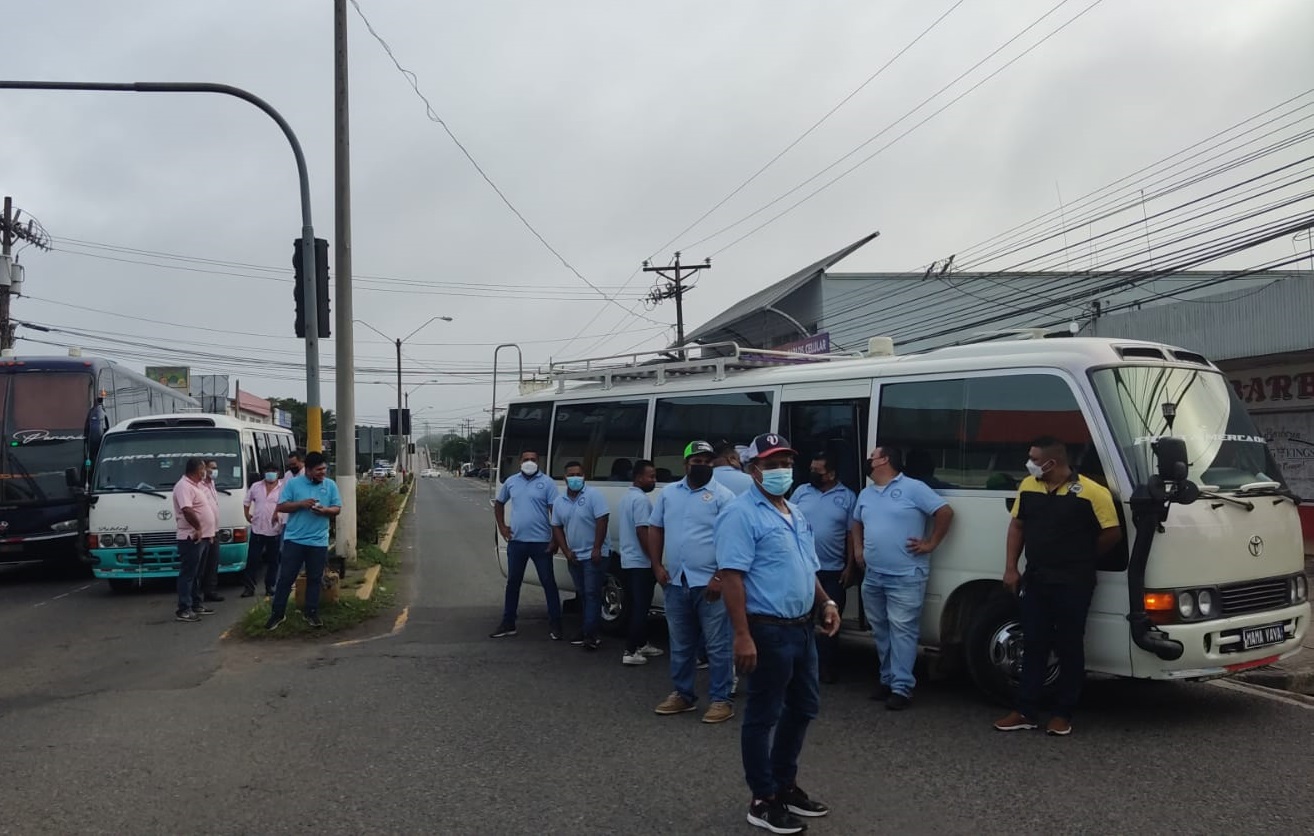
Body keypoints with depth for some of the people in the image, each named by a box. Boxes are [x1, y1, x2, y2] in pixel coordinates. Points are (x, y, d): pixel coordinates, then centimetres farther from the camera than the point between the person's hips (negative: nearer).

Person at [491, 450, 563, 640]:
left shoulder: (546, 483, -5)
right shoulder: (511, 482, 7)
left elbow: (555, 512, -7)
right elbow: (499, 504, 22)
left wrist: (555, 540, -12)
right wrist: (502, 527, 10)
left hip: (541, 542, -4)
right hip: (516, 542, 4)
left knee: (548, 582, 1)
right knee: (513, 582, 11)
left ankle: (555, 625, 8)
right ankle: (508, 624, 21)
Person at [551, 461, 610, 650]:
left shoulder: (594, 496, -9)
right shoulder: (559, 501, 8)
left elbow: (602, 521, -14)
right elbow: (557, 528, 11)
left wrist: (596, 549, -19)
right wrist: (566, 551, 0)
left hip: (593, 555, -6)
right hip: (573, 557, 6)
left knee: (592, 594, -9)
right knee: (583, 595, 14)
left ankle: (590, 634, -13)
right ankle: (588, 631, 22)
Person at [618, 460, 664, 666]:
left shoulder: (626, 497, 15)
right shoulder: (641, 499, -17)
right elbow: (642, 532, -23)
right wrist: (656, 564, -22)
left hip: (628, 560, 10)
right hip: (641, 562, -10)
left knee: (637, 606, 16)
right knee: (640, 607, -6)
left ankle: (641, 645, 24)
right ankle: (630, 651, -7)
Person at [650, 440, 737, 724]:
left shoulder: (722, 495, -6)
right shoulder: (669, 493, 10)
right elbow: (655, 529, 15)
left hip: (709, 583, -5)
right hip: (675, 583, 5)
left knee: (717, 645, 0)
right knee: (680, 644, 15)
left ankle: (721, 700, 7)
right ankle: (682, 694, 28)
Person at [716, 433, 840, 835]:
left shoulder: (796, 514, 14)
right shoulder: (742, 514, -15)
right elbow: (731, 576, -21)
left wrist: (825, 602, 11)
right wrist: (742, 635, -26)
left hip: (801, 627, 10)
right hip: (768, 630, -9)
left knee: (804, 707, 19)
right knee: (763, 716, 2)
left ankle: (785, 785, 34)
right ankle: (763, 801, 15)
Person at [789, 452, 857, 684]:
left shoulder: (848, 497, 0)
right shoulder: (801, 491, 4)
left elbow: (852, 534, 1)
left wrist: (849, 566, -3)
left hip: (833, 571, -1)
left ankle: (826, 666, 16)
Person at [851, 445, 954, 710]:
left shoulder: (913, 488, -7)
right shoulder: (866, 494, 15)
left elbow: (945, 512, -8)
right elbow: (857, 523, 30)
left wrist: (931, 543, -8)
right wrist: (858, 549, 16)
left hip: (905, 577, -7)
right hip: (872, 576, 7)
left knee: (902, 630, -8)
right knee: (880, 631, 13)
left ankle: (902, 687, -6)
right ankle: (887, 679, 24)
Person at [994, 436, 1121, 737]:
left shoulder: (1091, 492, -13)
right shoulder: (1027, 487, 4)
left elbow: (1112, 533, -6)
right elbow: (1016, 526, 12)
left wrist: (1082, 559, 5)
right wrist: (1010, 568, 6)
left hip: (1073, 584, -5)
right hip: (1035, 580, 5)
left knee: (1069, 648, 5)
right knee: (1033, 646, 8)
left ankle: (1063, 714, 16)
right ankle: (1025, 711, 14)